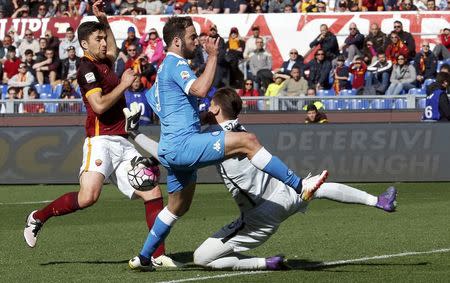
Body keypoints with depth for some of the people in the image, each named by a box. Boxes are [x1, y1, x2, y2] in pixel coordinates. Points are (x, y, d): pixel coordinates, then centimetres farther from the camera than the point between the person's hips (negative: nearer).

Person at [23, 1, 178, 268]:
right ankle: (38, 218, -3)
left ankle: (159, 255, -3)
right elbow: (99, 105, -19)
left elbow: (113, 50, 45)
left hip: (122, 143, 9)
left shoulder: (104, 63, 19)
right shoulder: (87, 68, -7)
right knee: (89, 196, -25)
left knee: (153, 193, -3)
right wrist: (124, 84, -9)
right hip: (101, 141, -9)